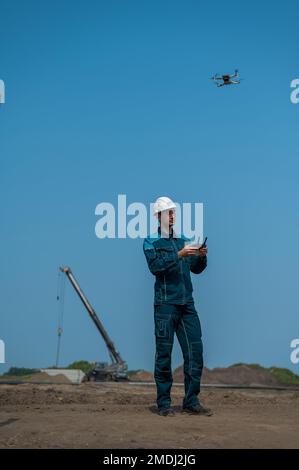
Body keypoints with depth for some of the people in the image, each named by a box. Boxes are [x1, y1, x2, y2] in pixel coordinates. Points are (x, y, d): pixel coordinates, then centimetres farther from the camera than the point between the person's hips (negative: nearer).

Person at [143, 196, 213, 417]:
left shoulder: (184, 241, 18)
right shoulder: (151, 242, 5)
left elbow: (196, 268, 15)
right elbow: (156, 266, -12)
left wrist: (201, 256, -5)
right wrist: (179, 255, -21)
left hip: (187, 304, 5)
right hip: (165, 304, -5)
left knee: (195, 351, 1)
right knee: (164, 353, -3)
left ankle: (191, 401, 8)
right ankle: (164, 403, 4)